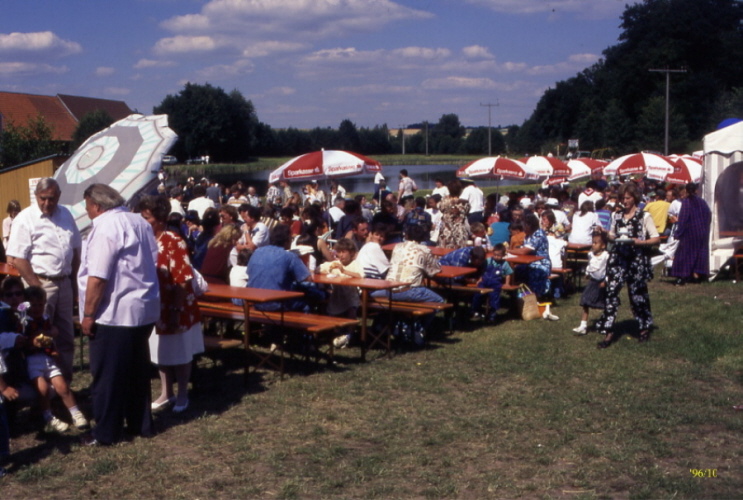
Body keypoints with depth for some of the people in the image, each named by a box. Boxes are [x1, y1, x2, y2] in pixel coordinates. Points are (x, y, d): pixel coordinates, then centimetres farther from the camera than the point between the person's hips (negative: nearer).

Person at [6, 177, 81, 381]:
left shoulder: (65, 215, 8)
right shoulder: (25, 219, -11)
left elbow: (76, 249, 16)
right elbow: (16, 259, -15)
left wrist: (73, 279, 10)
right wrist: (37, 287, -17)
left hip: (64, 283, 6)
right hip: (41, 284, -6)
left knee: (66, 338, 13)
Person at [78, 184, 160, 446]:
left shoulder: (105, 227, -17)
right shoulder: (140, 222, 8)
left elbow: (98, 277, -21)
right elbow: (153, 262, 16)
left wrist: (88, 314, -15)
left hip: (114, 314, -8)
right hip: (145, 309, 8)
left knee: (109, 375, 4)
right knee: (138, 371, 17)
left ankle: (107, 432, 13)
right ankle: (141, 424, 26)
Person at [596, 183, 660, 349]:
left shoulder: (644, 216, -1)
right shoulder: (617, 215, 12)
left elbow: (656, 239, -3)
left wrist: (640, 242, -19)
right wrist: (606, 235, -2)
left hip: (637, 259, -3)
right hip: (618, 257, 3)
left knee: (637, 294, 7)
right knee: (611, 291, -7)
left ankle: (645, 328, 28)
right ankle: (608, 332, -5)